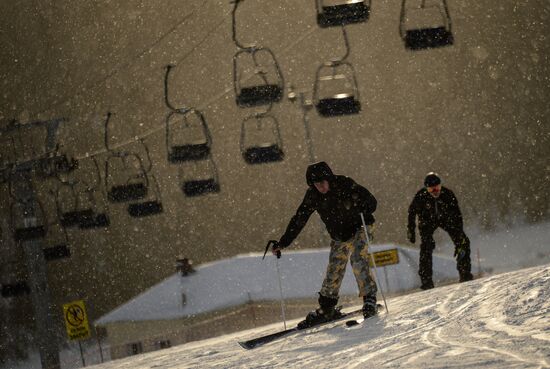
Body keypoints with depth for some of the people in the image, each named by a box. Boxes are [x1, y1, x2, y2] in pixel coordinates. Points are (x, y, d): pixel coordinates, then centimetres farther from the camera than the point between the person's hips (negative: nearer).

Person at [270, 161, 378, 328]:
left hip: (358, 231, -4)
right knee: (333, 273, 1)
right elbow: (298, 220, -4)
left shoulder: (345, 185, -22)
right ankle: (326, 309, 11)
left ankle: (369, 298, -16)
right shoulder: (313, 196, -10)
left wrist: (367, 216, -43)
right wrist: (283, 243, -6)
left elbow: (370, 200, -21)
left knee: (358, 261, -25)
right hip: (339, 239, 4)